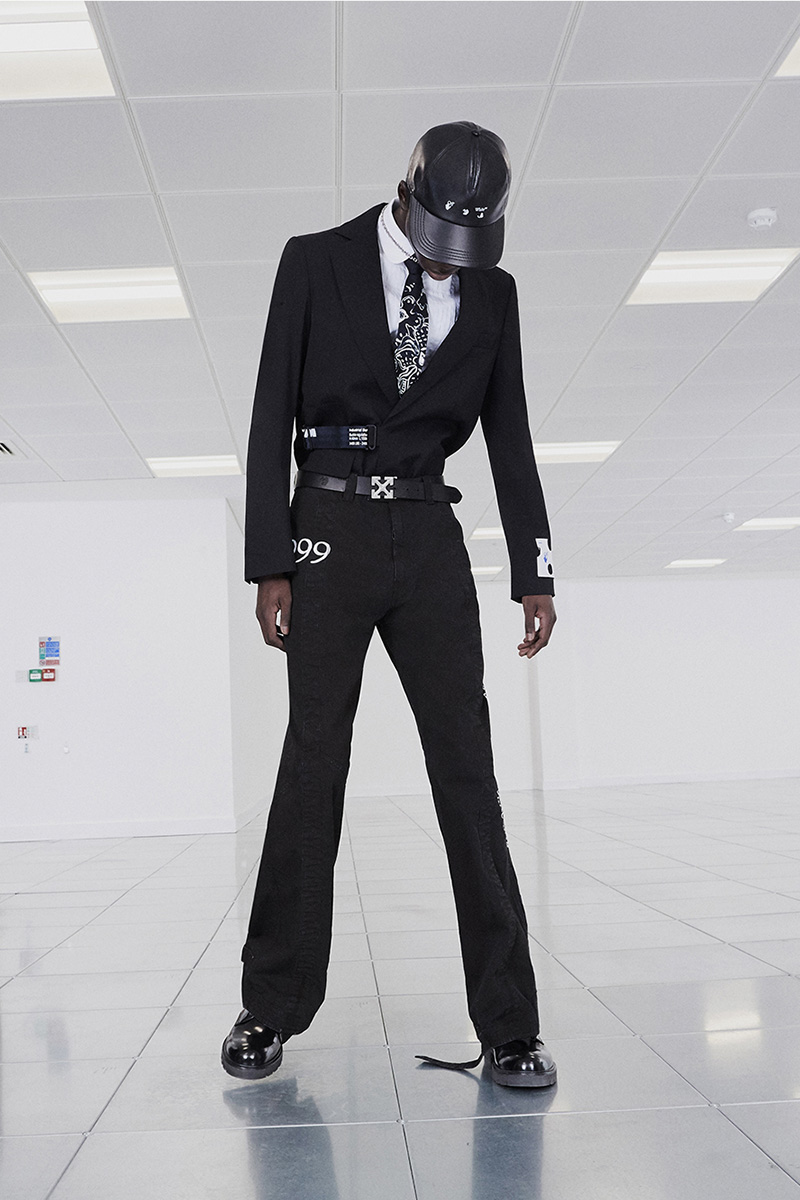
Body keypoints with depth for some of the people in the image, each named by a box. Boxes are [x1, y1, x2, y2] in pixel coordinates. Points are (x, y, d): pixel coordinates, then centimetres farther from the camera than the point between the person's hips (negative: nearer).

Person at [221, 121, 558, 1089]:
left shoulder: (493, 292, 11)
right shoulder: (315, 262, 3)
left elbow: (509, 437, 11)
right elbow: (271, 416, 0)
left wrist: (535, 573, 4)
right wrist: (268, 563, -7)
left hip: (430, 541, 2)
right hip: (330, 534, -2)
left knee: (468, 771, -3)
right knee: (311, 767, 0)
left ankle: (507, 1023, 5)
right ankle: (272, 1008, 14)